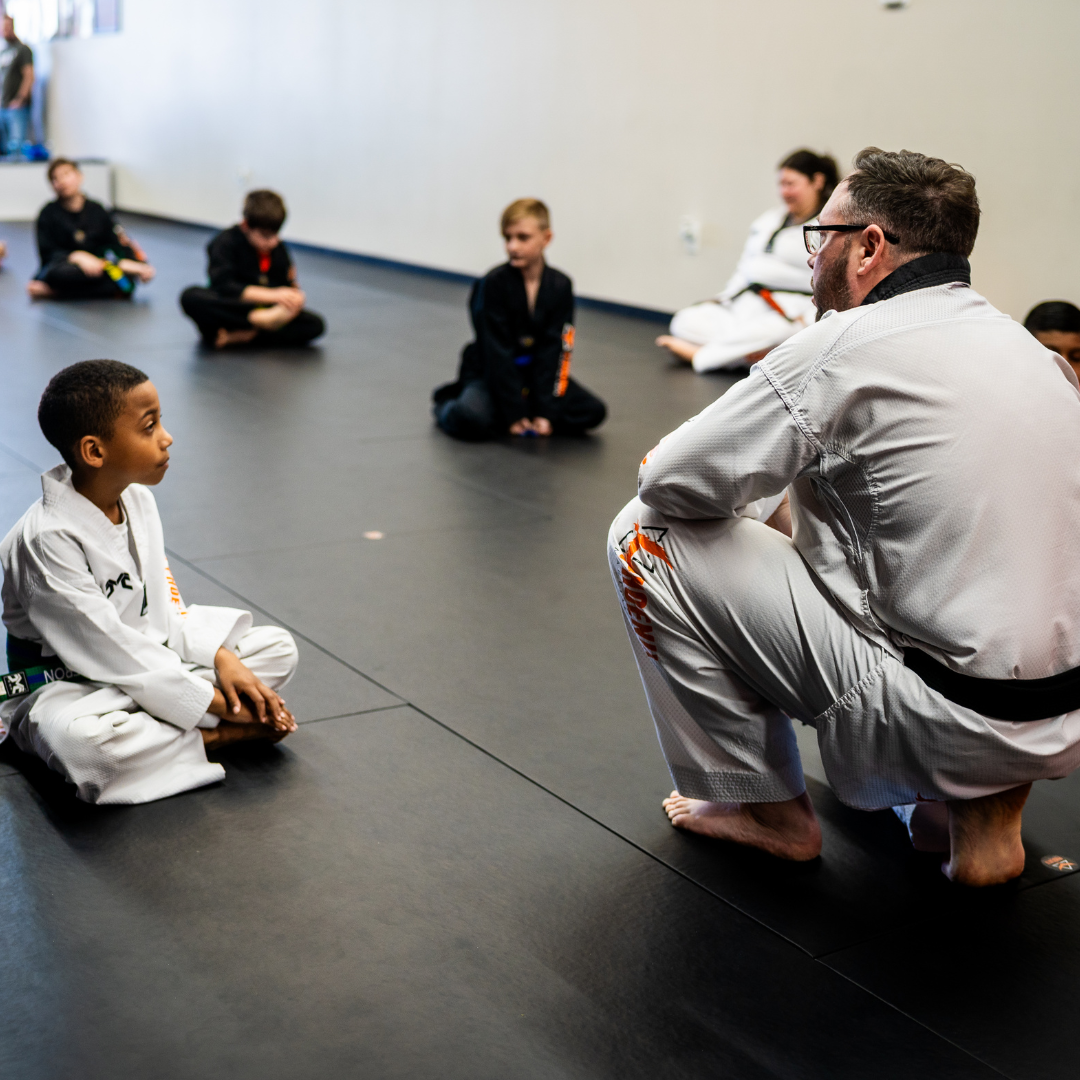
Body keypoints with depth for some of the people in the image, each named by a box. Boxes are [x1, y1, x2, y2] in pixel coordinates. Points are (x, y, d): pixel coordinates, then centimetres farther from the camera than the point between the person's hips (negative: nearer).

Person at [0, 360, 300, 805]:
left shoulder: (138, 499, 0)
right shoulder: (48, 539, -26)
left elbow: (164, 605, 6)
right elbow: (107, 646, -25)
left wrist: (221, 657, -11)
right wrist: (214, 701, -22)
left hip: (151, 658, 8)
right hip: (67, 681, -8)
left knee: (278, 648, 1)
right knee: (81, 738, -42)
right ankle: (214, 736, -19)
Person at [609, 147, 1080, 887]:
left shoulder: (847, 348, -13)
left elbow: (670, 478, -9)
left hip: (949, 716, -8)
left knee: (647, 535, -1)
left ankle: (764, 807, 15)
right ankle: (979, 805, 16)